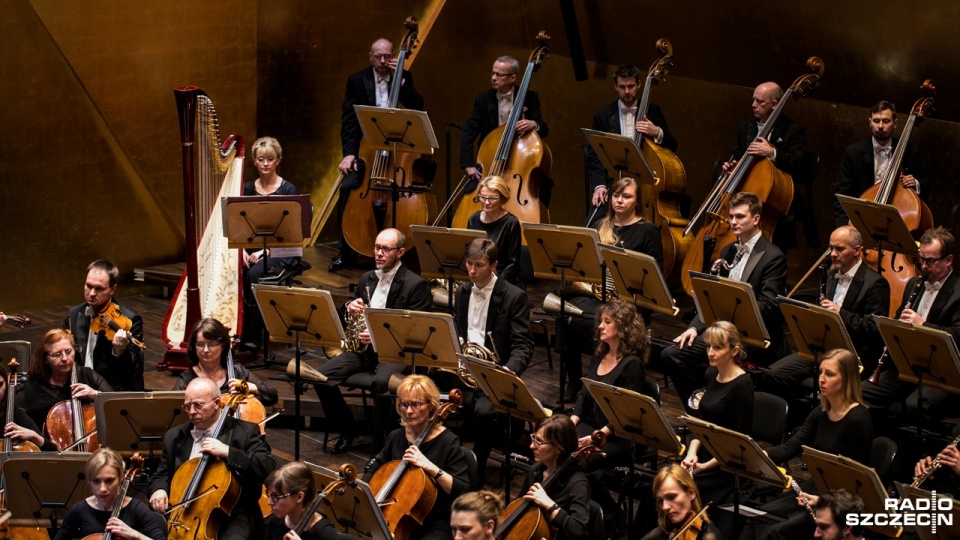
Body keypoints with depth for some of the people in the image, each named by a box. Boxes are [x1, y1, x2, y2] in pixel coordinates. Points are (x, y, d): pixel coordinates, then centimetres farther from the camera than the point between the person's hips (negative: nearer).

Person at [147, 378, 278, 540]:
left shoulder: (244, 432, 0)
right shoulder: (174, 436, 13)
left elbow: (269, 468, -12)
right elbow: (161, 476, 19)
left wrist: (228, 452, -21)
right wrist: (159, 490, -5)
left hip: (232, 516, -3)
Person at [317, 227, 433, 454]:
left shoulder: (416, 284, -5)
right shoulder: (367, 278, 16)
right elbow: (351, 303, 25)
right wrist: (350, 307, -2)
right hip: (363, 346, 6)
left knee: (382, 382, -38)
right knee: (322, 376, -17)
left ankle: (380, 445, -21)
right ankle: (348, 429, 4)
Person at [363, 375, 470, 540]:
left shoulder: (447, 442, -9)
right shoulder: (396, 437, 7)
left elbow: (464, 491, -17)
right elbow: (374, 471, 23)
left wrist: (431, 467, -27)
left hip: (434, 525, -4)